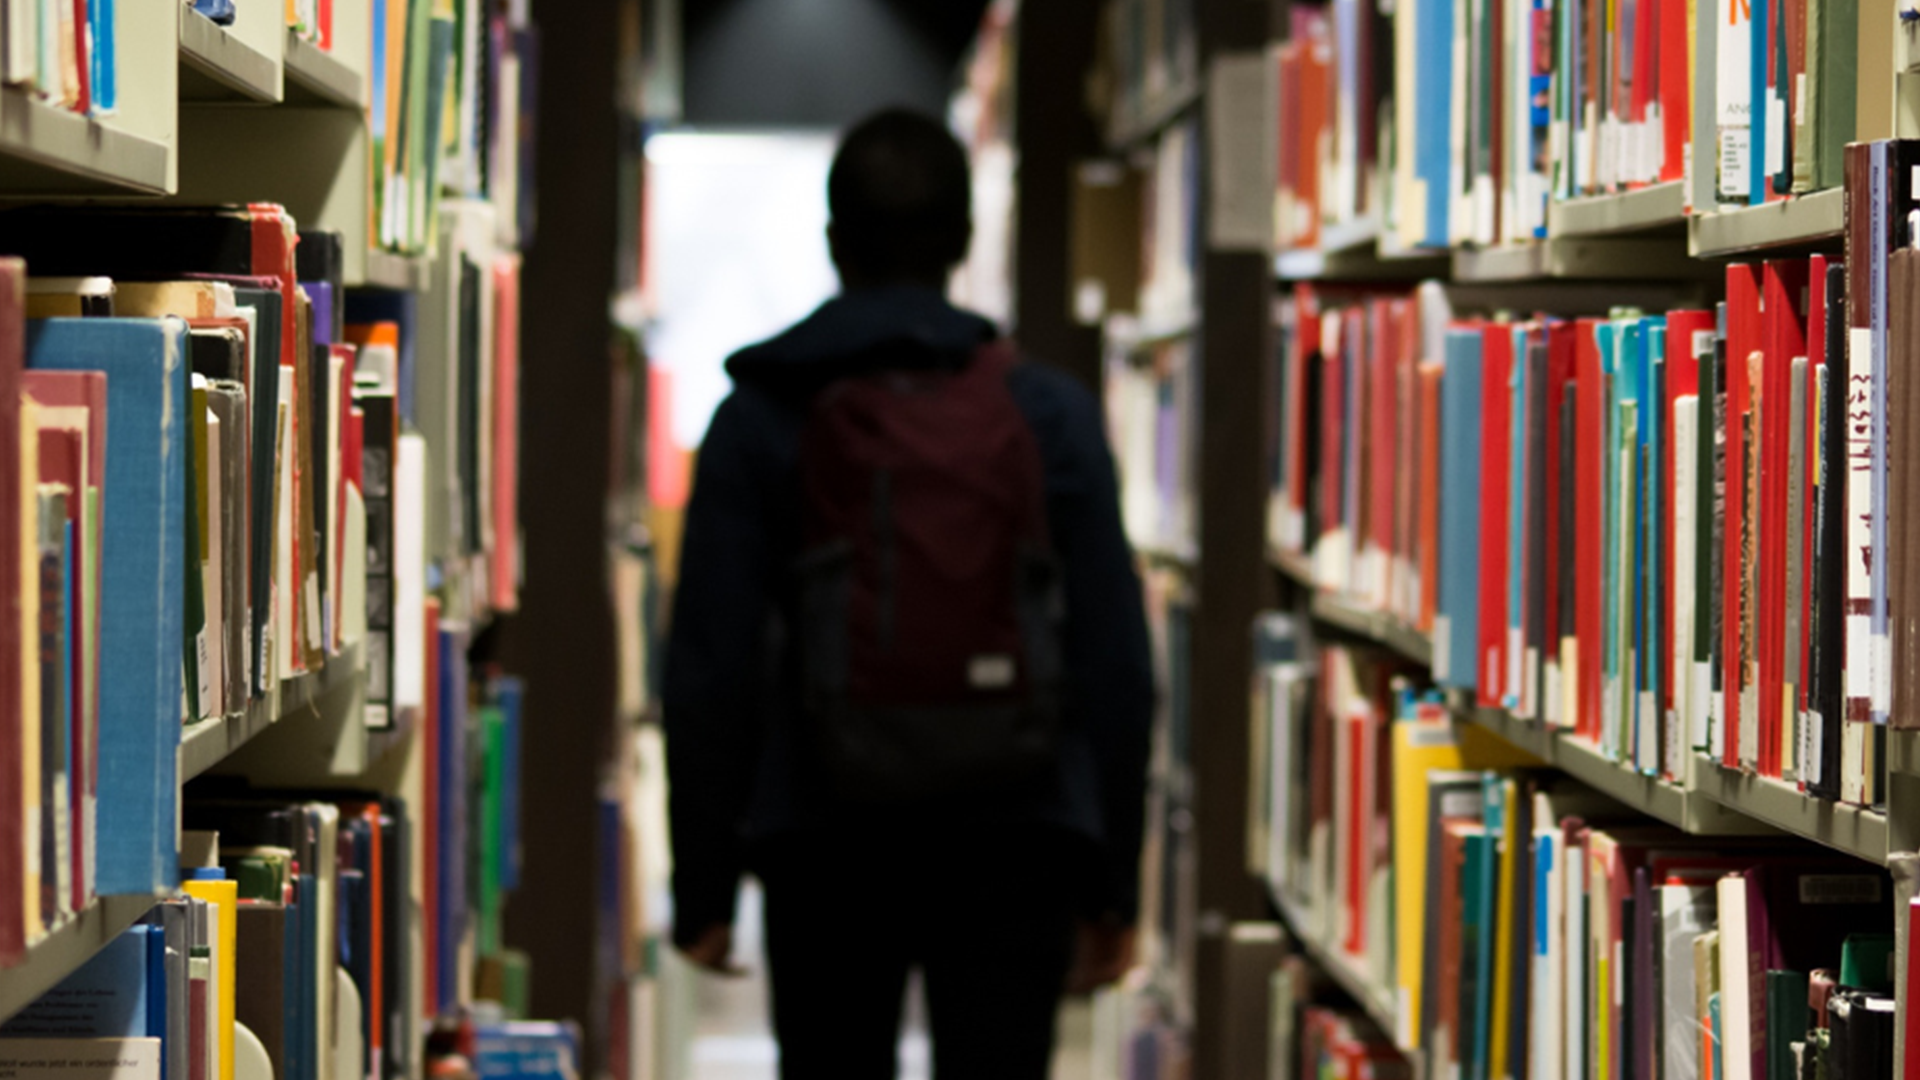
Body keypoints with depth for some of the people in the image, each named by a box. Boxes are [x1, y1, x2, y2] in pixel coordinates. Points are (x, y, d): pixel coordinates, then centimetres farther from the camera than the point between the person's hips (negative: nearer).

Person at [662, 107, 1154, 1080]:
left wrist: (702, 887, 4)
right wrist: (1111, 886, 5)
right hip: (1012, 849, 0)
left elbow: (710, 671, -4)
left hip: (826, 849, 0)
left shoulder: (760, 419, -1)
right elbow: (1115, 664, -2)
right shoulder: (1051, 415, 0)